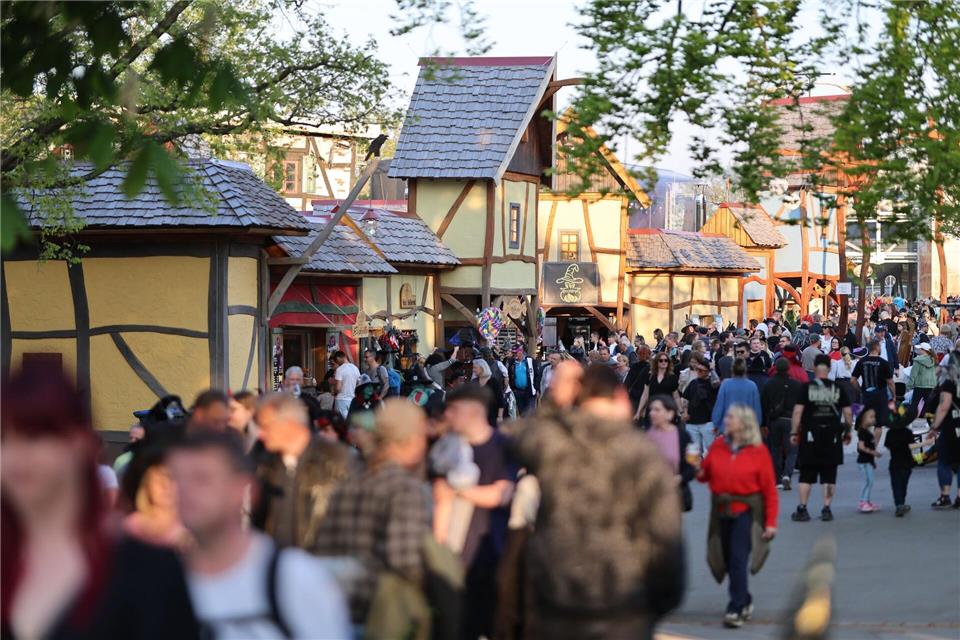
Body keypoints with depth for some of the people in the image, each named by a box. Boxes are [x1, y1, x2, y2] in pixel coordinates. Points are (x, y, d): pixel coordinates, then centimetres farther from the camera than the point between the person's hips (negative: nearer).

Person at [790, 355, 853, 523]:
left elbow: (798, 411, -8)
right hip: (832, 437, 1)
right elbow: (848, 412, 3)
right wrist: (848, 432, 16)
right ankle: (826, 509, 6)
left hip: (810, 435, -1)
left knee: (806, 475, 6)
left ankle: (802, 509, 5)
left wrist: (794, 433, -1)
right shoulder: (838, 388, 3)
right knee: (829, 475, 7)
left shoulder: (807, 387, -3)